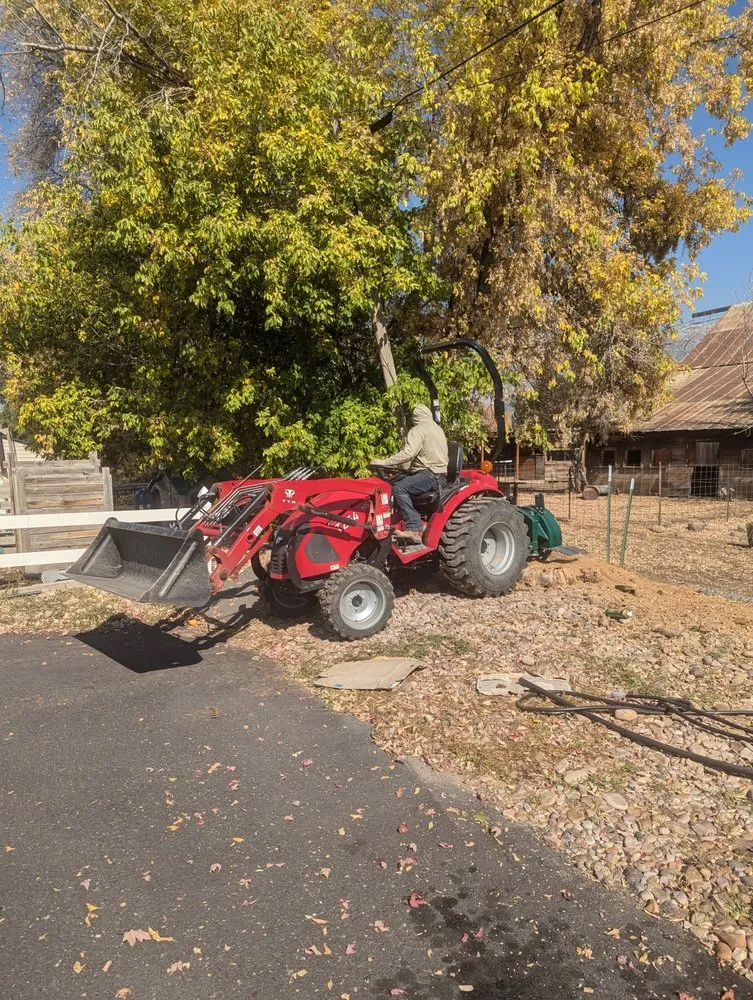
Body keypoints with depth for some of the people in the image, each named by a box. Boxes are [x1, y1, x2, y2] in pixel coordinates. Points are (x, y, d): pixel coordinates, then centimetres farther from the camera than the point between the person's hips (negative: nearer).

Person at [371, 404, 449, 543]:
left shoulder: (418, 430, -7)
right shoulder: (437, 428, 21)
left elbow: (407, 453, -22)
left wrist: (384, 462, -20)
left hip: (431, 475, -10)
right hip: (439, 474, 10)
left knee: (399, 488, -22)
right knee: (398, 481, 12)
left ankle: (414, 529, -29)